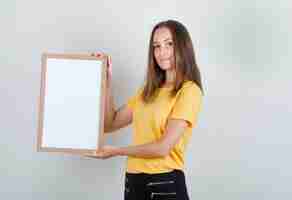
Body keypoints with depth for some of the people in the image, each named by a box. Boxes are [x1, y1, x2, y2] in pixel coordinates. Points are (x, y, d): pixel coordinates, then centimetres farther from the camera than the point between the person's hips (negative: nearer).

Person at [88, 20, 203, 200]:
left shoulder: (189, 90, -11)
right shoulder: (147, 90, 12)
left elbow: (163, 147, -17)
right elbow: (110, 124, 11)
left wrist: (116, 151, -6)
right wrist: (107, 81, 6)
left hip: (165, 183, -6)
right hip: (133, 181, 6)